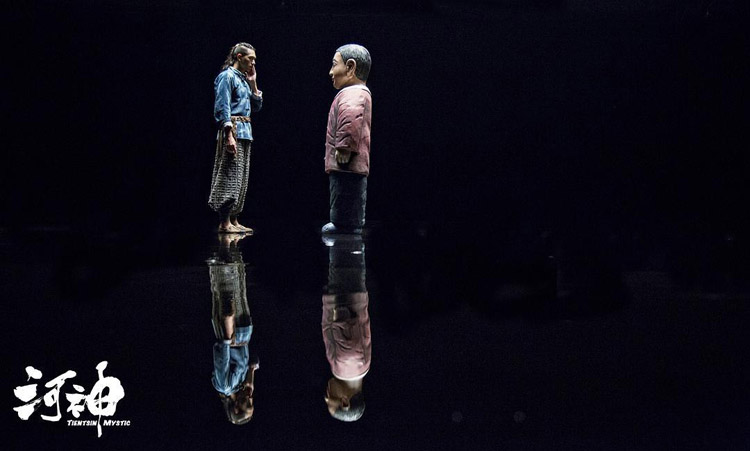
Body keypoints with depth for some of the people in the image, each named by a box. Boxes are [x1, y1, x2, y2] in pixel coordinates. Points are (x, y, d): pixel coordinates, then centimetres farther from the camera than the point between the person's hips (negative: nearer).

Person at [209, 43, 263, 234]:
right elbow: (223, 109, -14)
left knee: (240, 179, 9)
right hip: (233, 132, -9)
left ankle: (233, 221, 13)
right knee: (230, 177, -10)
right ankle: (224, 223, -9)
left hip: (245, 132, 9)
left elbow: (257, 106, 23)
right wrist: (229, 136, -21)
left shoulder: (243, 79, 20)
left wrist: (253, 84, 12)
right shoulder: (227, 76, -6)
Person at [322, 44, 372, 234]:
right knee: (351, 228, 15)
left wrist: (344, 148, -29)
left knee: (343, 230, -10)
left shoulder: (352, 93, -13)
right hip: (355, 171, 11)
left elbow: (351, 116, -36)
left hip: (346, 171, -11)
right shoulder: (361, 93, 21)